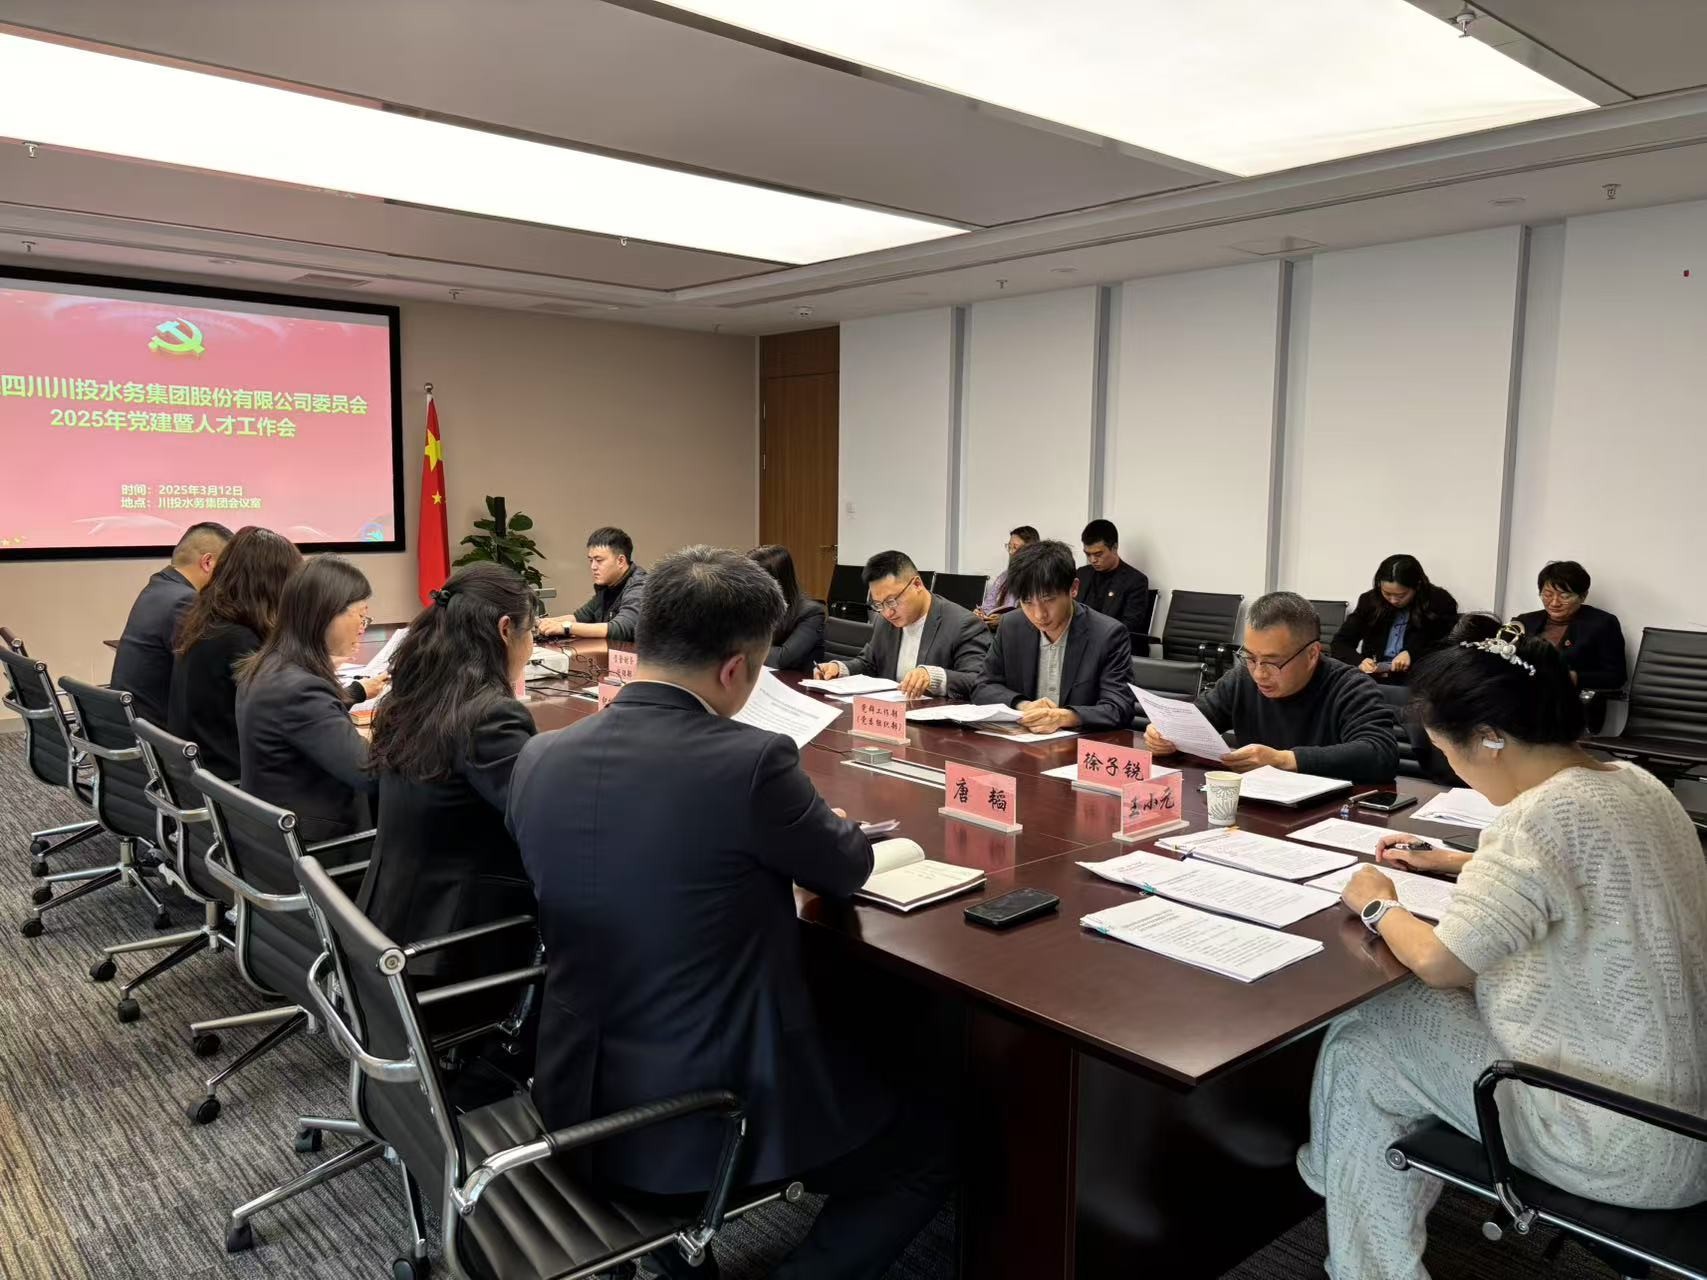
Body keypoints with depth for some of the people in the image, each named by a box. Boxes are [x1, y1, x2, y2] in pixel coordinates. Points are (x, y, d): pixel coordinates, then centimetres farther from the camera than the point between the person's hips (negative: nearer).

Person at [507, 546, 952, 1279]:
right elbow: (847, 871, -4)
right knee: (925, 1154, 18)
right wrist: (828, 826, 18)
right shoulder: (751, 760, -22)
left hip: (577, 1105, 6)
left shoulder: (540, 758, -6)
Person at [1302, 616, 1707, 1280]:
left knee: (1358, 1045, 3)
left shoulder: (1544, 814, -27)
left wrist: (1378, 906, -3)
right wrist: (1452, 862, 24)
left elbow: (1437, 962, -22)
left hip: (1626, 1149, -9)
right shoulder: (1633, 783, 2)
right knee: (1412, 1009, 17)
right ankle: (1387, 1213, 32)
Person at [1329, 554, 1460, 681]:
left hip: (1420, 677, -1)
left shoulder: (1439, 601, -2)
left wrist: (1412, 654, -16)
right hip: (1374, 677, 1)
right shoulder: (1370, 600, 4)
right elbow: (1340, 643, 4)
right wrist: (1359, 661, -15)